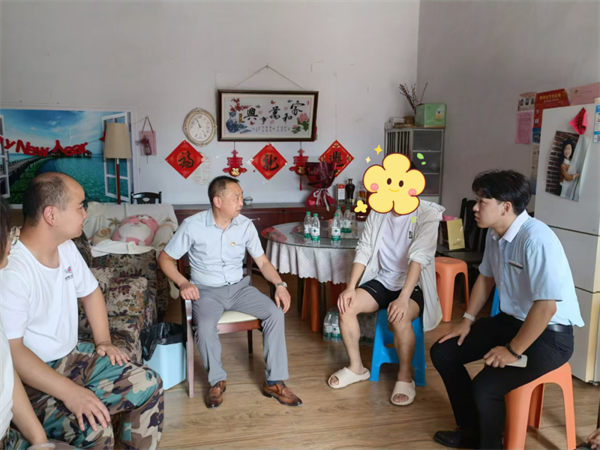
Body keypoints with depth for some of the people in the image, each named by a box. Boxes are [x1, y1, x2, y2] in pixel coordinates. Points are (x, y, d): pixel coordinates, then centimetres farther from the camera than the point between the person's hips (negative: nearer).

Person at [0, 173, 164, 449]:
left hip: (73, 356, 8)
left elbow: (90, 292, 16)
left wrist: (103, 341, 5)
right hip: (30, 378, -8)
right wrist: (70, 392, -30)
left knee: (149, 385, 1)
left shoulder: (66, 247, 1)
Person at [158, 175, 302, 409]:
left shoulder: (246, 225, -3)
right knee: (205, 328, -33)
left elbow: (262, 261, 3)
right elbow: (165, 258, -1)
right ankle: (217, 380, -3)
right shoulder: (192, 225, -12)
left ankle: (274, 381, -7)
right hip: (207, 290, -3)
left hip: (239, 287, 3)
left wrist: (280, 284, -14)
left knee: (276, 313, -19)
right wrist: (182, 283, -18)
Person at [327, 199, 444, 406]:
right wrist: (351, 287, -13)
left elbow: (419, 257, -26)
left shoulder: (427, 214, -15)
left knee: (399, 317, -35)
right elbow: (364, 250, -1)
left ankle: (405, 378, -10)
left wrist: (403, 298, -36)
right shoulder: (377, 212, 1)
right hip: (383, 280, 5)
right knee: (346, 306, -19)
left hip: (413, 285, -4)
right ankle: (356, 367, 2)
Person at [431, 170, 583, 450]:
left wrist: (514, 351, -22)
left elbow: (546, 306, -31)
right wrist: (467, 320, 13)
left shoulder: (536, 239, -29)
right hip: (510, 320, 9)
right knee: (443, 353, 6)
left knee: (485, 387, -27)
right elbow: (486, 277, 16)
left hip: (550, 334, -9)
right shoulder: (495, 234, -1)